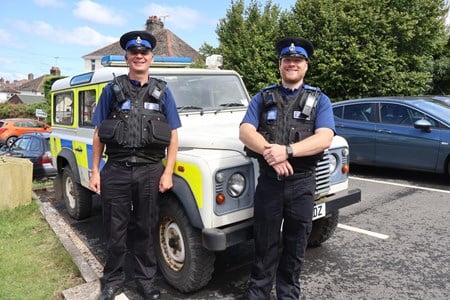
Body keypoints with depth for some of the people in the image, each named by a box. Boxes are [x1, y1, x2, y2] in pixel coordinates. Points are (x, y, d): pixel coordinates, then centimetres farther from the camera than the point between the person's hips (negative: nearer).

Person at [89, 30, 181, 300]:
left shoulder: (162, 91, 6)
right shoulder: (112, 89, 6)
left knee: (145, 229, 12)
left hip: (150, 170, 0)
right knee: (115, 230, 11)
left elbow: (173, 136, 3)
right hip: (116, 170, 0)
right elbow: (99, 135, 6)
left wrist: (168, 173, -5)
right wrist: (95, 171, 1)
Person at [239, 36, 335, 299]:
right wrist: (270, 152, -23)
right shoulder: (263, 97, 6)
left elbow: (324, 139, -12)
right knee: (265, 245, 11)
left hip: (302, 183, 0)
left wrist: (287, 150, -24)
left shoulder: (319, 99, 3)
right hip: (269, 181, 0)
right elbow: (245, 132, -6)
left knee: (295, 247, 14)